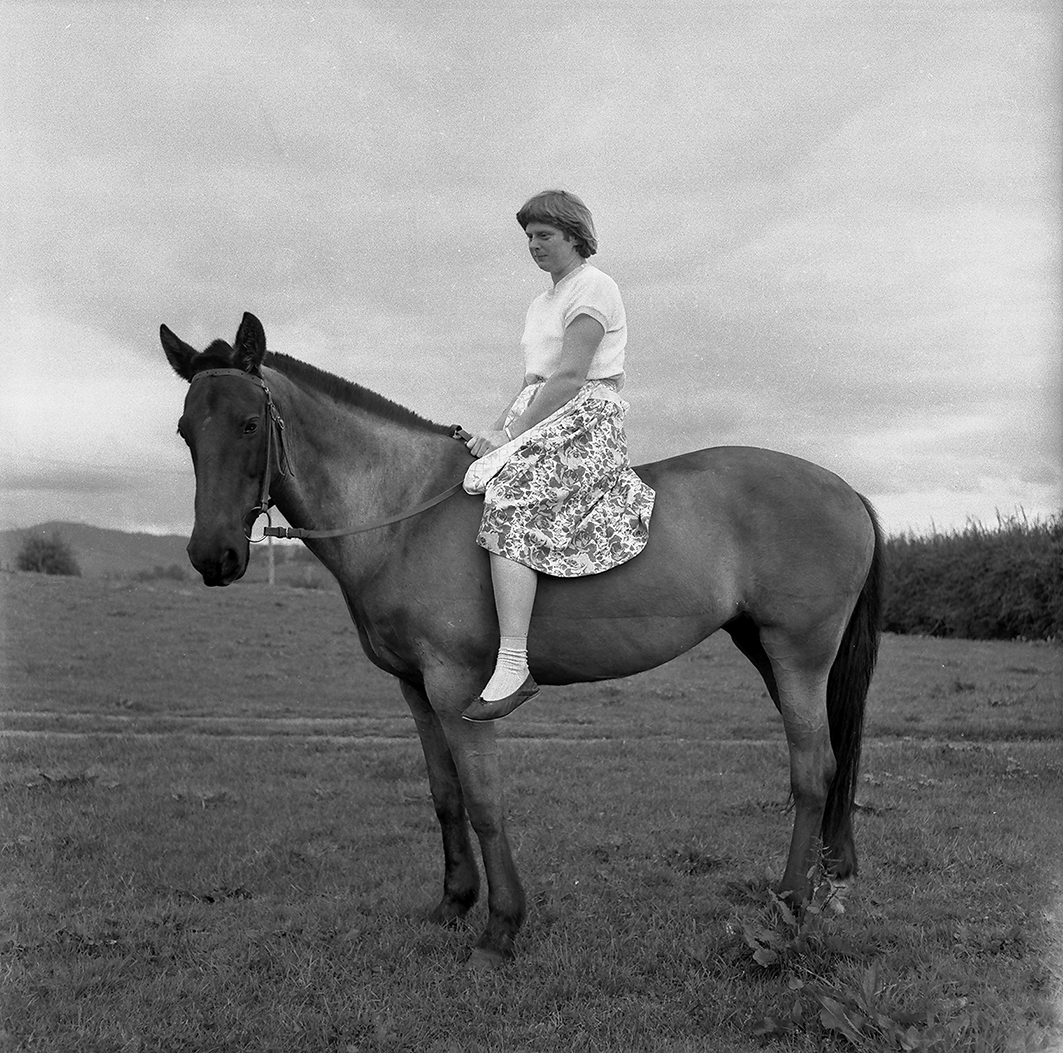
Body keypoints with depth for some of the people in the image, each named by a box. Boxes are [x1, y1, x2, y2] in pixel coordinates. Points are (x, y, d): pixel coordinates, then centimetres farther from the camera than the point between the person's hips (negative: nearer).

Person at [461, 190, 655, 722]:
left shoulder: (592, 288, -5)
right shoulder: (544, 301, 23)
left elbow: (569, 378, -15)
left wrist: (512, 434, -16)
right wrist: (496, 427, 5)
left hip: (587, 422, -10)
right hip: (546, 421, 10)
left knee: (510, 508, -29)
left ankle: (512, 668, -34)